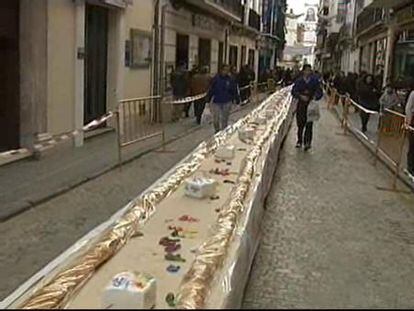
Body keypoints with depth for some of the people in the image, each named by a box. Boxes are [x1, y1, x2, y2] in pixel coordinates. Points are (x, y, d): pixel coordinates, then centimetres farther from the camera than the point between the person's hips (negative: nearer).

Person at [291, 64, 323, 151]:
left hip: (311, 104, -1)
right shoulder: (299, 81, 3)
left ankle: (307, 142, -6)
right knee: (300, 124, 7)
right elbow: (294, 91, -2)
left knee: (309, 124, -7)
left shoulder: (315, 81, 3)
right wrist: (301, 96, -18)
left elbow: (319, 92, 4)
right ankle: (299, 141, 22)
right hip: (301, 104, 1)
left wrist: (315, 97, -16)